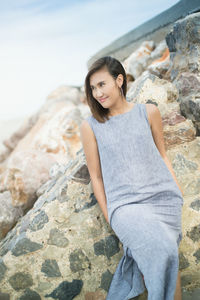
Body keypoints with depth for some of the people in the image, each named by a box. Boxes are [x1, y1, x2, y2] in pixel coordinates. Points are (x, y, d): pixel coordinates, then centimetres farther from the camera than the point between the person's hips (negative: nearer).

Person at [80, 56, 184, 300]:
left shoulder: (148, 112, 9)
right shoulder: (90, 126, 5)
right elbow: (96, 176, 8)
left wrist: (177, 189, 8)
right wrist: (109, 217, 3)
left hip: (163, 197, 2)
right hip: (124, 204, -2)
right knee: (162, 252, -25)